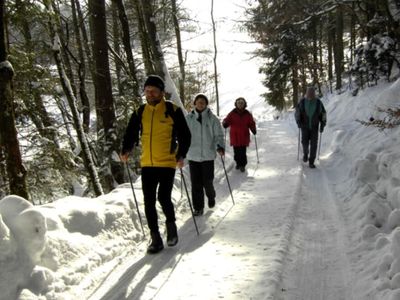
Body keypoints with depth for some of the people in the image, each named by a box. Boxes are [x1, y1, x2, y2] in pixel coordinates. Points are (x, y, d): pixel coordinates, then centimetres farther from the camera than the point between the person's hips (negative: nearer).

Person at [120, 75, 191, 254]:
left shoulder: (173, 110, -2)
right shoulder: (140, 112, 8)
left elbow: (184, 135, 0)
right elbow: (131, 134, 15)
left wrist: (181, 155, -14)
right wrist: (126, 150, -3)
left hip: (167, 163, -4)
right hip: (147, 164, 4)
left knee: (163, 198, -12)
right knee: (149, 202, 2)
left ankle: (171, 224, 18)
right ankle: (155, 239, 13)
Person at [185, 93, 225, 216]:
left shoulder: (212, 119, -1)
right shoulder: (188, 119, 4)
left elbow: (219, 135, -2)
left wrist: (220, 147, -17)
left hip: (208, 155, -2)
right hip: (193, 155, 2)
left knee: (207, 182, 1)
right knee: (195, 183, 2)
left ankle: (211, 197, 34)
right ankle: (198, 208, 13)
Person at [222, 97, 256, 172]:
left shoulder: (247, 114, 3)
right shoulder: (232, 113, 1)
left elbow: (251, 123, 6)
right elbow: (227, 120, 1)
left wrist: (253, 130, -12)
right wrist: (225, 123, -23)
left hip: (244, 136, -1)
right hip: (235, 136, 1)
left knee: (243, 152, -7)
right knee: (236, 152, 5)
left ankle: (243, 165, 7)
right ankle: (238, 163, 26)